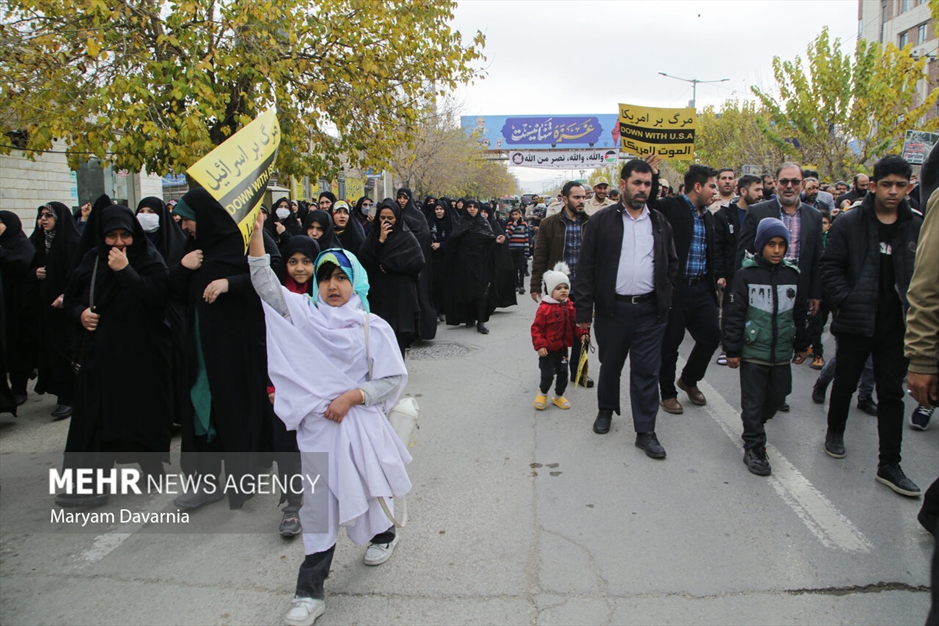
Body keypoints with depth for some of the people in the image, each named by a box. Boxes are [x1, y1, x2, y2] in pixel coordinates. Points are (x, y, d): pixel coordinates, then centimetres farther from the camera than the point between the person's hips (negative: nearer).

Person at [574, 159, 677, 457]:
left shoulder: (660, 223, 10)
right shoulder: (602, 221, -1)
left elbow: (672, 264, 17)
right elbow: (587, 267, -3)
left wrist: (665, 296, 3)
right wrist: (584, 309, -8)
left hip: (650, 309, 2)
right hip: (613, 307, -1)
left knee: (647, 372, 3)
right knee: (610, 365, 14)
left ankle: (646, 431, 12)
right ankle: (606, 410, 37)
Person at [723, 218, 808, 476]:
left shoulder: (792, 274, 5)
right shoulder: (747, 274, -8)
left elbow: (799, 314, 15)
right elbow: (734, 314, -8)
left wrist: (801, 346, 18)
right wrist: (732, 350, -9)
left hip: (782, 352, 5)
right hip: (753, 352, -4)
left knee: (776, 396, 14)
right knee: (753, 401, 1)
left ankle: (754, 427, 39)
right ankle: (754, 447, 12)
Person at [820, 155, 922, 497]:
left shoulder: (917, 227, 3)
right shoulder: (850, 223, -5)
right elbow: (831, 266, -5)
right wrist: (844, 301, -15)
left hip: (895, 325, 2)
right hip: (856, 321, -2)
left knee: (892, 393, 6)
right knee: (845, 383, 13)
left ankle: (889, 465, 13)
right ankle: (835, 431, 38)